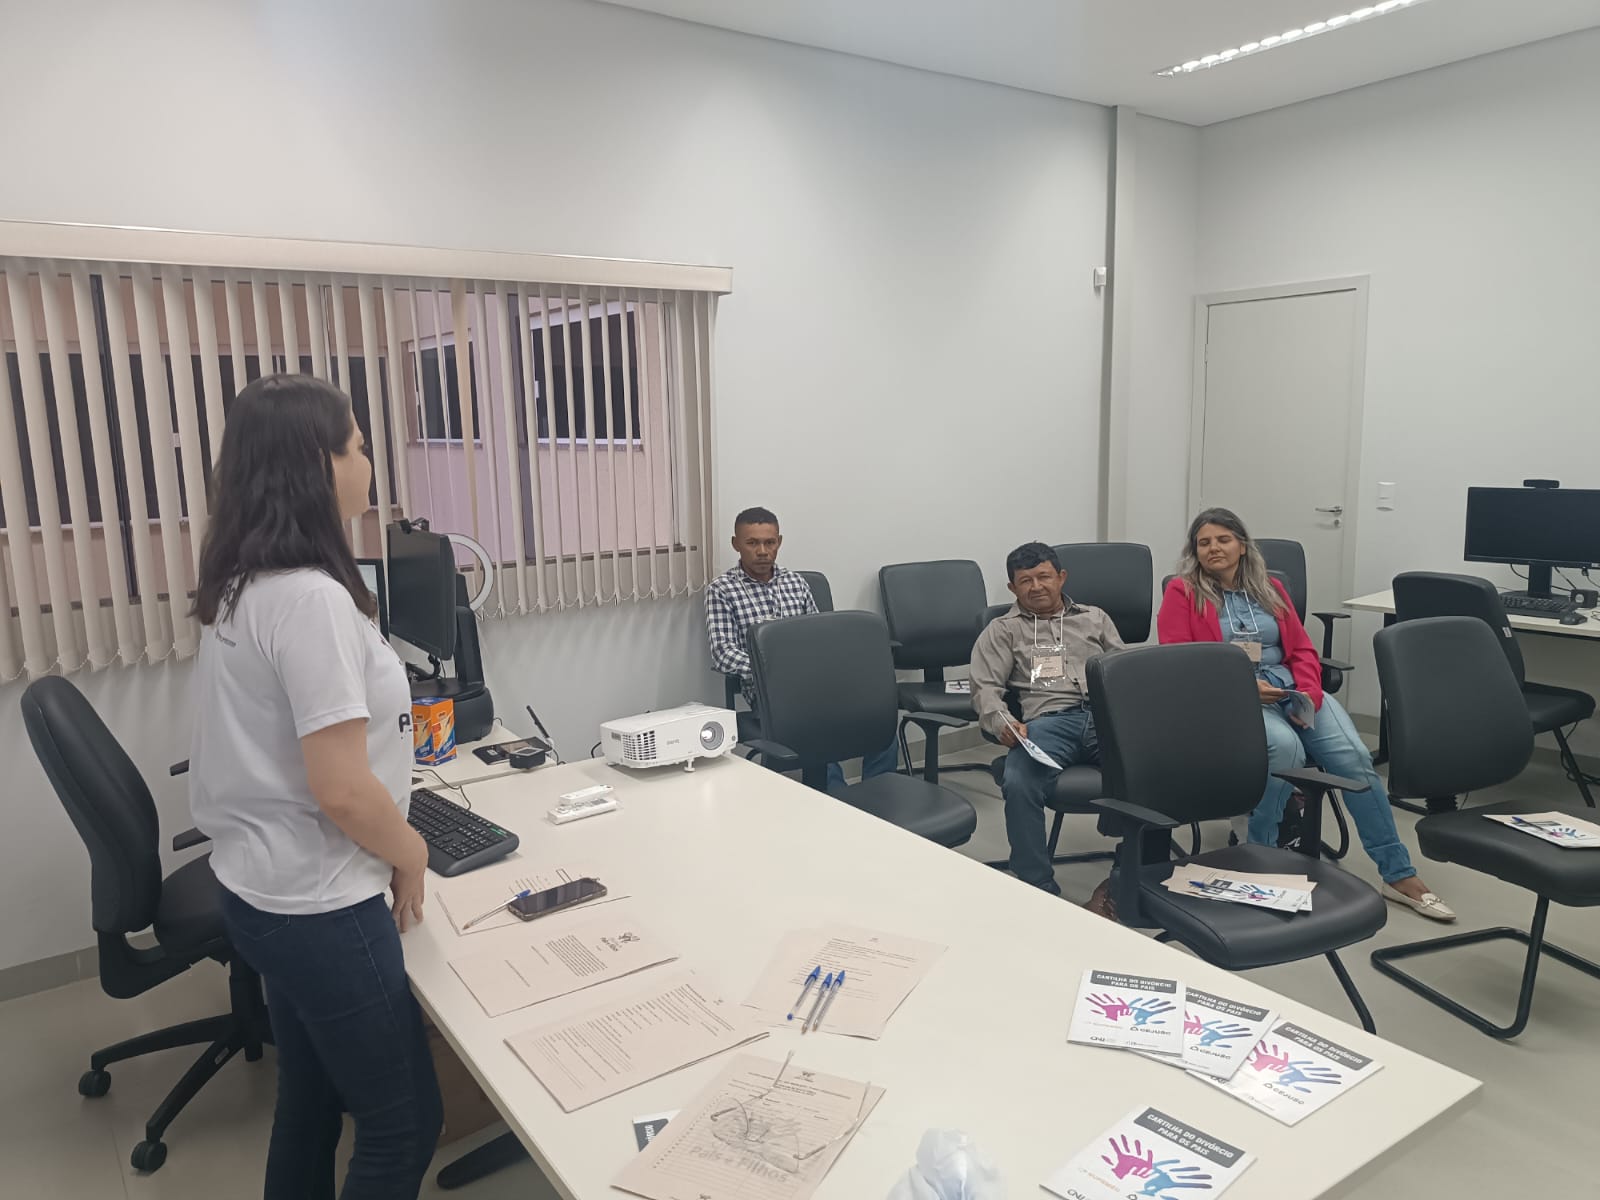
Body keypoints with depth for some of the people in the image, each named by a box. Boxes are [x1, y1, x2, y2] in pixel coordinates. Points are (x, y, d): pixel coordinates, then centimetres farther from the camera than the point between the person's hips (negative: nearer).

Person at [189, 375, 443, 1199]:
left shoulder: (241, 588, 5)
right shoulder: (311, 598, -25)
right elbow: (342, 791, -27)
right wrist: (410, 851, -8)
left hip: (264, 888, 9)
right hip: (318, 906, -9)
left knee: (312, 1101, 23)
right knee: (404, 1121, 8)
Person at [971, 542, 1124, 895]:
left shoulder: (1094, 619, 29)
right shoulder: (1003, 631, 22)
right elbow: (985, 688, 10)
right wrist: (1004, 724, -11)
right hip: (1047, 722, -2)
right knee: (1018, 784, -34)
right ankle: (1038, 891, -20)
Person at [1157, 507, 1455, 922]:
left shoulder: (1270, 589, 20)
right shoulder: (1182, 592, 5)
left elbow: (1302, 649, 16)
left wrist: (1309, 693, -4)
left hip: (1291, 689, 5)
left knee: (1355, 756, -18)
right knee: (1285, 748, -35)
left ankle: (1398, 874, -9)